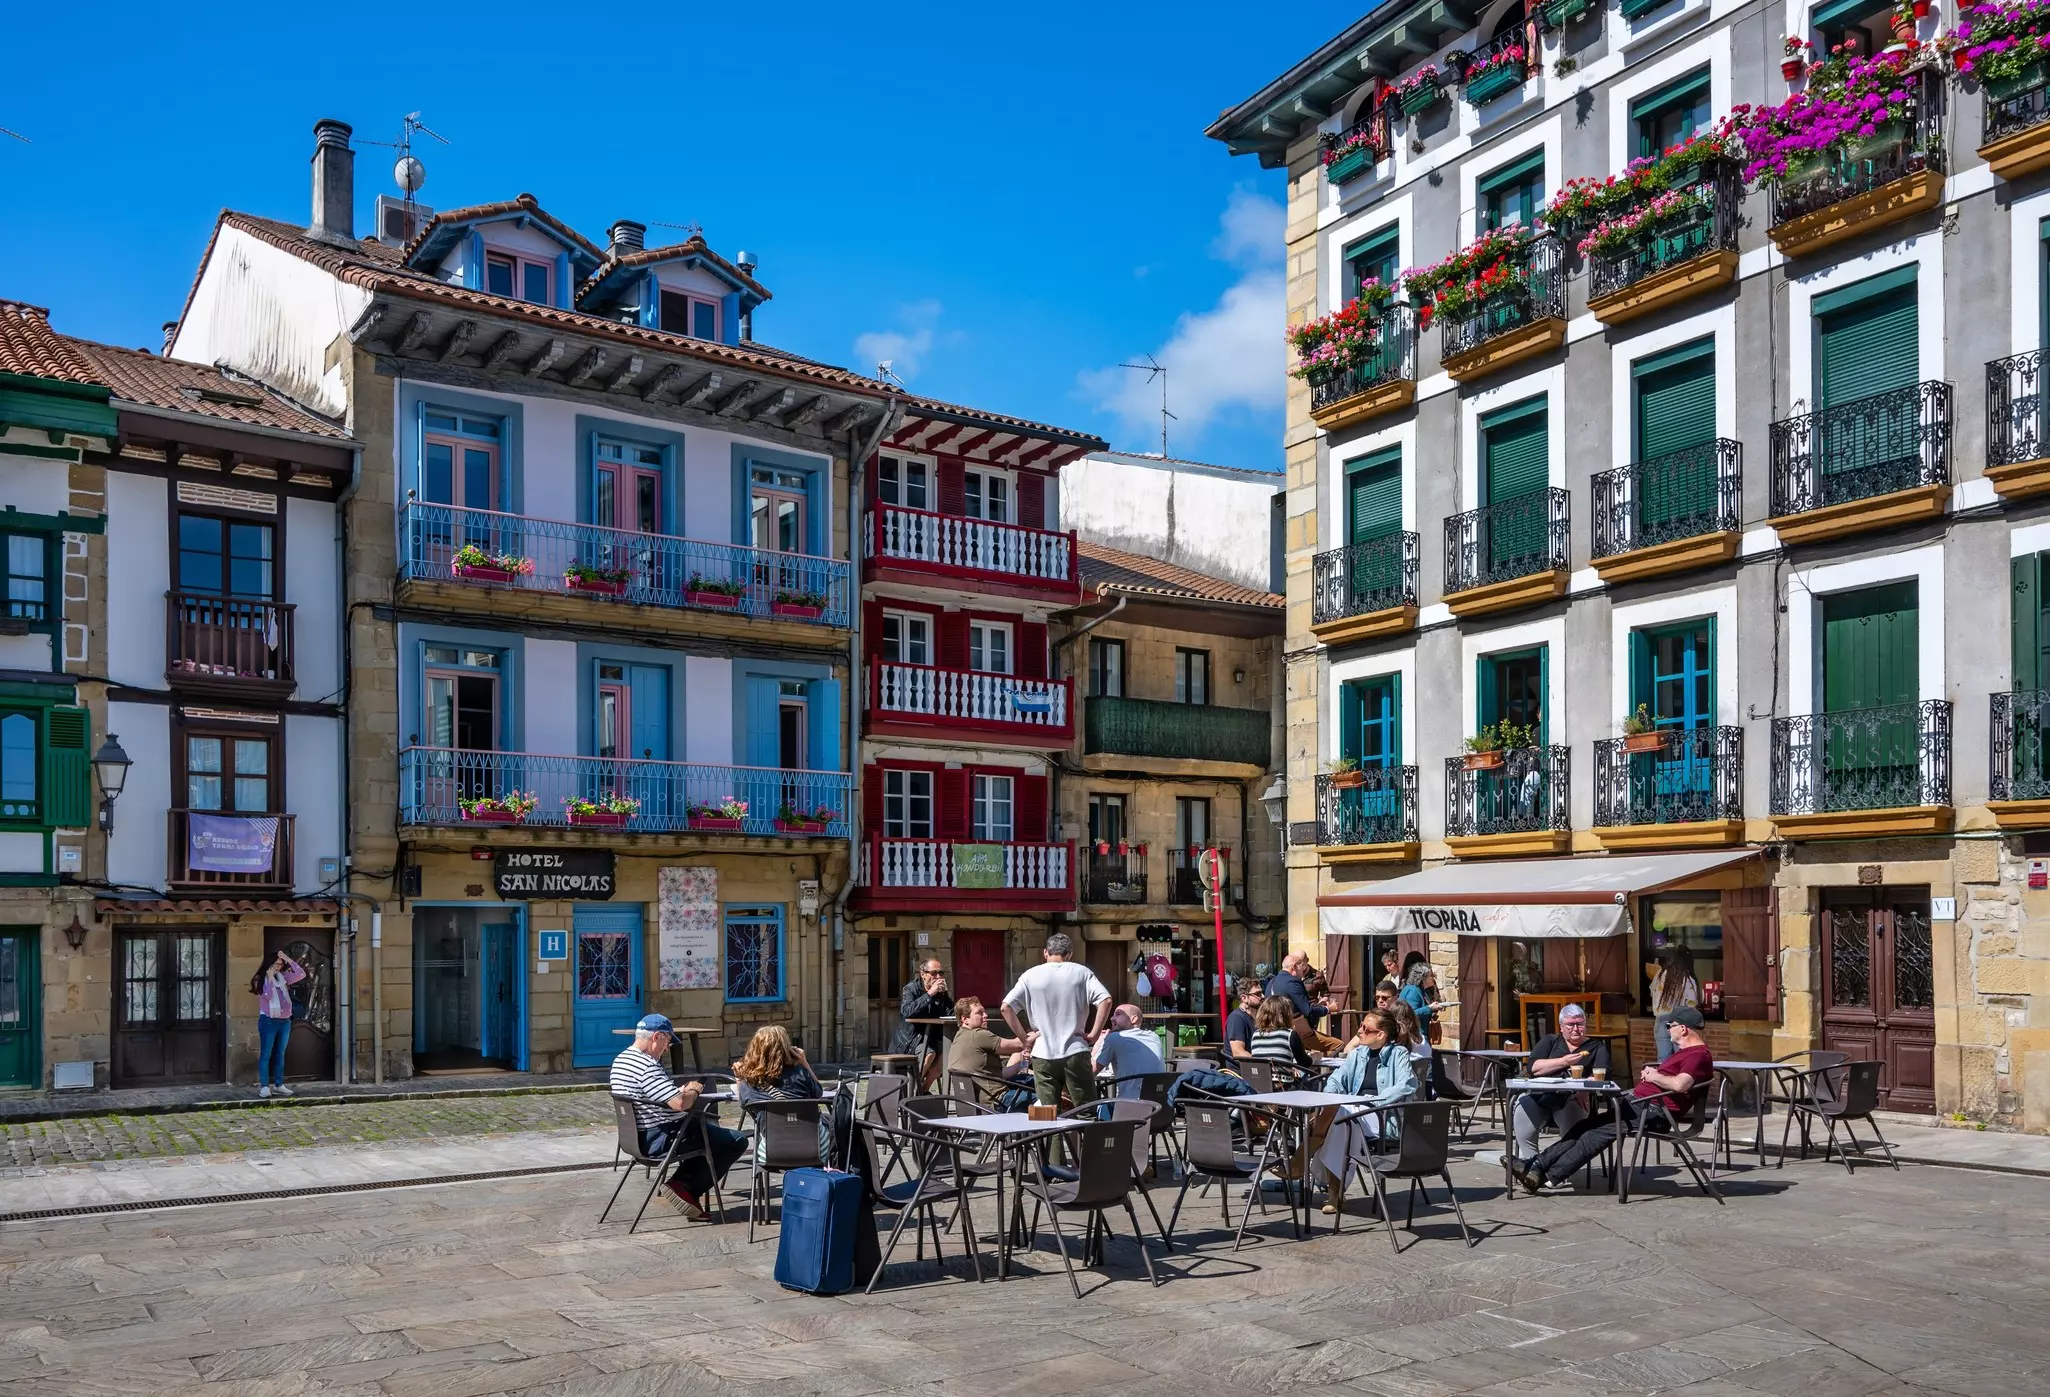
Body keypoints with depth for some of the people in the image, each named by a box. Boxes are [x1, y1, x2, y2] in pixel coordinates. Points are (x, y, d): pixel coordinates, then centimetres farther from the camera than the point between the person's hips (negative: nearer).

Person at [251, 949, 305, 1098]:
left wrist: (288, 959, -5)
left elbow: (301, 974, -1)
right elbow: (268, 995, -16)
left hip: (285, 1021, 5)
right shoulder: (261, 979, -3)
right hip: (268, 1021, -5)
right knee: (266, 1054, -3)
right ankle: (264, 1086, -3)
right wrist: (270, 977, -15)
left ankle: (279, 1085, 13)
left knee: (280, 1054, 9)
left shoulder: (283, 977, 9)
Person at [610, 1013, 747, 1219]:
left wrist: (682, 1091, 8)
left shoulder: (620, 1060, 9)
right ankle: (685, 1188, -1)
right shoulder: (647, 1066, -23)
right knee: (737, 1141, -5)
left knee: (710, 1127, 29)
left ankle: (678, 1184, 17)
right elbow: (680, 1103, -29)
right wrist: (693, 1091, -8)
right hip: (660, 1139, -10)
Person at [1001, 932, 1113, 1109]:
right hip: (1075, 1053, -1)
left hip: (1043, 1056, 1)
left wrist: (1023, 1037, 5)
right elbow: (1105, 1000, -10)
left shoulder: (1031, 976, 4)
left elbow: (1006, 1007, -2)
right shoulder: (1081, 972, 2)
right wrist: (1093, 1035, -3)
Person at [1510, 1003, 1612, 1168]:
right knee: (1524, 1104, -32)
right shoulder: (1550, 1041, 22)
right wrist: (1563, 1062, -6)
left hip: (1571, 1098, -1)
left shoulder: (1597, 1047, 20)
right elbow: (1533, 1067, 5)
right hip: (1539, 1095, 1)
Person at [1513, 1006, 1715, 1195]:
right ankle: (1537, 1166, -6)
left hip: (1652, 1110, -10)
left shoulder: (1699, 1054, -13)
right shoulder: (1689, 1050, 23)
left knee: (1597, 1132, -17)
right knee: (1587, 1126, 0)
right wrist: (1650, 1073, 9)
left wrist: (1655, 1076, -11)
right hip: (1638, 1101, 10)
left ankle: (1553, 1177, -16)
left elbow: (1680, 1084, -30)